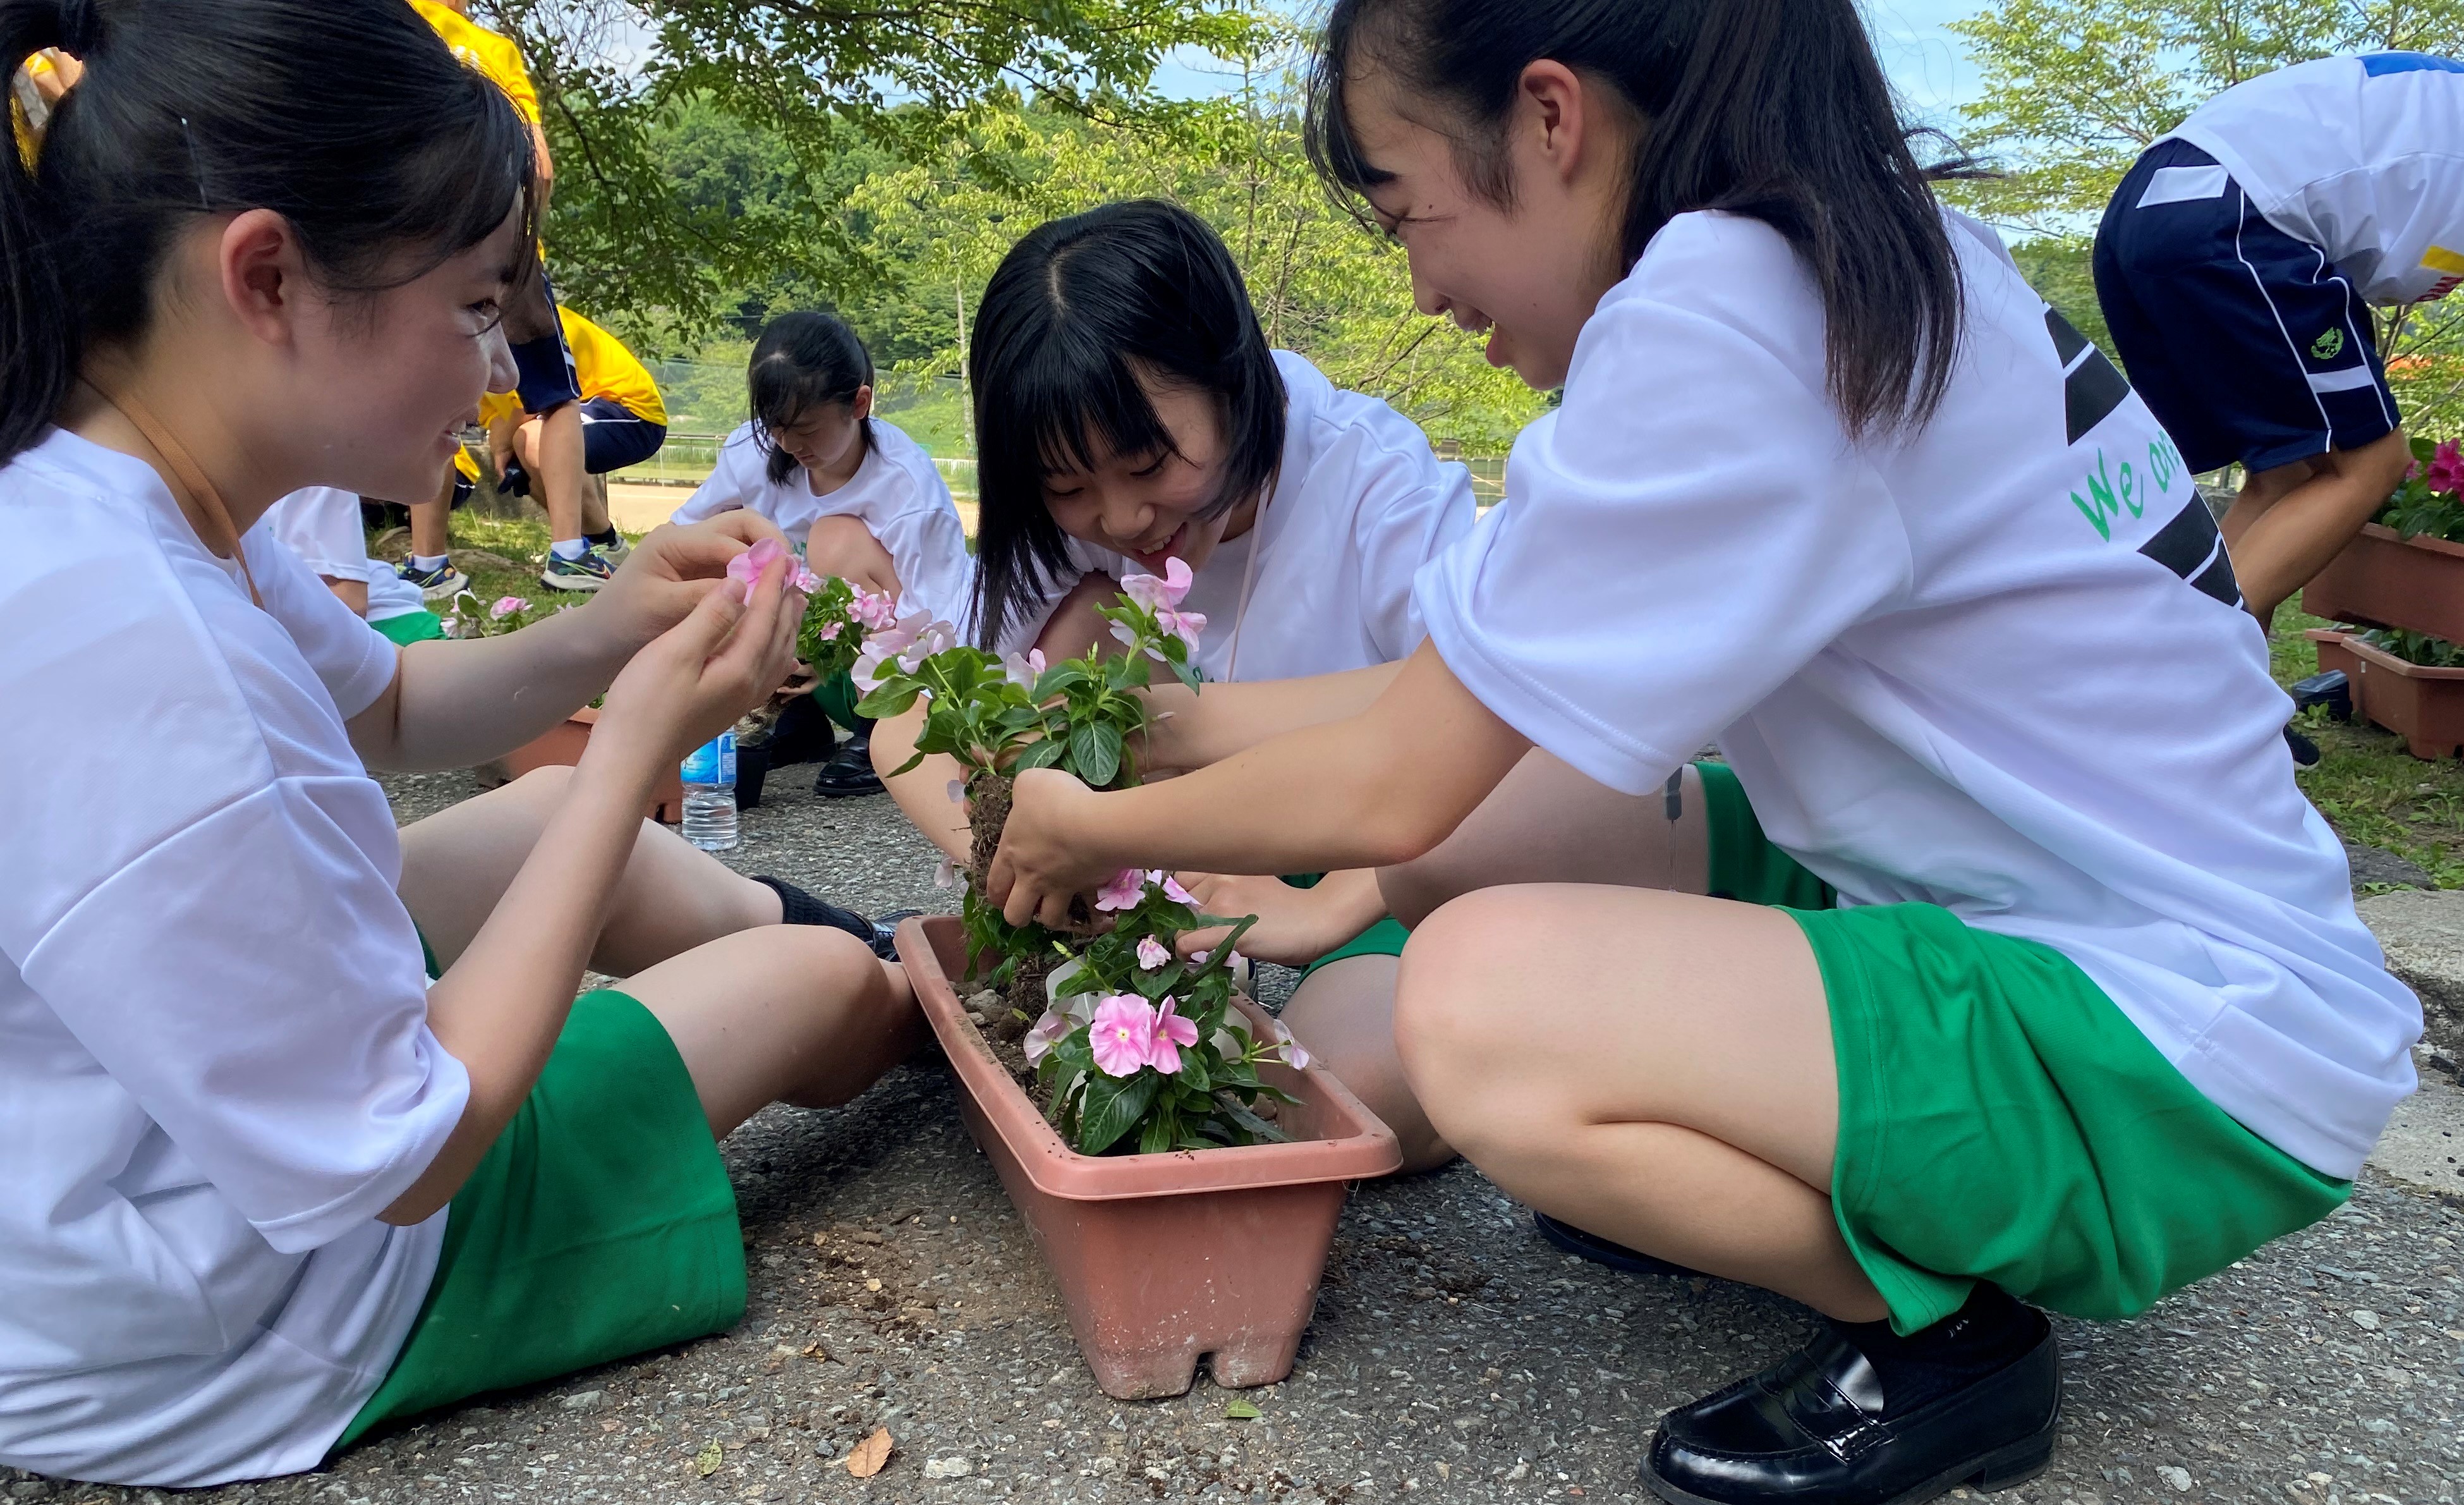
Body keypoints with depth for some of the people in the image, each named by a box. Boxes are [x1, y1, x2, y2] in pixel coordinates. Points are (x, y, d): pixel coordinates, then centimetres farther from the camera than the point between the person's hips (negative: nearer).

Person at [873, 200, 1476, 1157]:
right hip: (1203, 855, 5)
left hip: (1387, 877, -4)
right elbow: (910, 729, -10)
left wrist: (1324, 906, -36)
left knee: (1377, 1094, -34)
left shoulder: (1378, 479, -22)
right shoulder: (1071, 524, -9)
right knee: (1086, 623, -18)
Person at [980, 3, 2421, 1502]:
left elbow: (1393, 789, -19)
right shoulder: (1846, 265, 5)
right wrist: (1167, 721, 13)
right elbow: (1460, 699, 9)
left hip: (2192, 1058, -9)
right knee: (1492, 825, 3)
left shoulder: (1719, 310, -24)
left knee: (1479, 1003, -27)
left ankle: (1947, 1332, -3)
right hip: (1989, 893, 9)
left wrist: (1093, 835, -2)